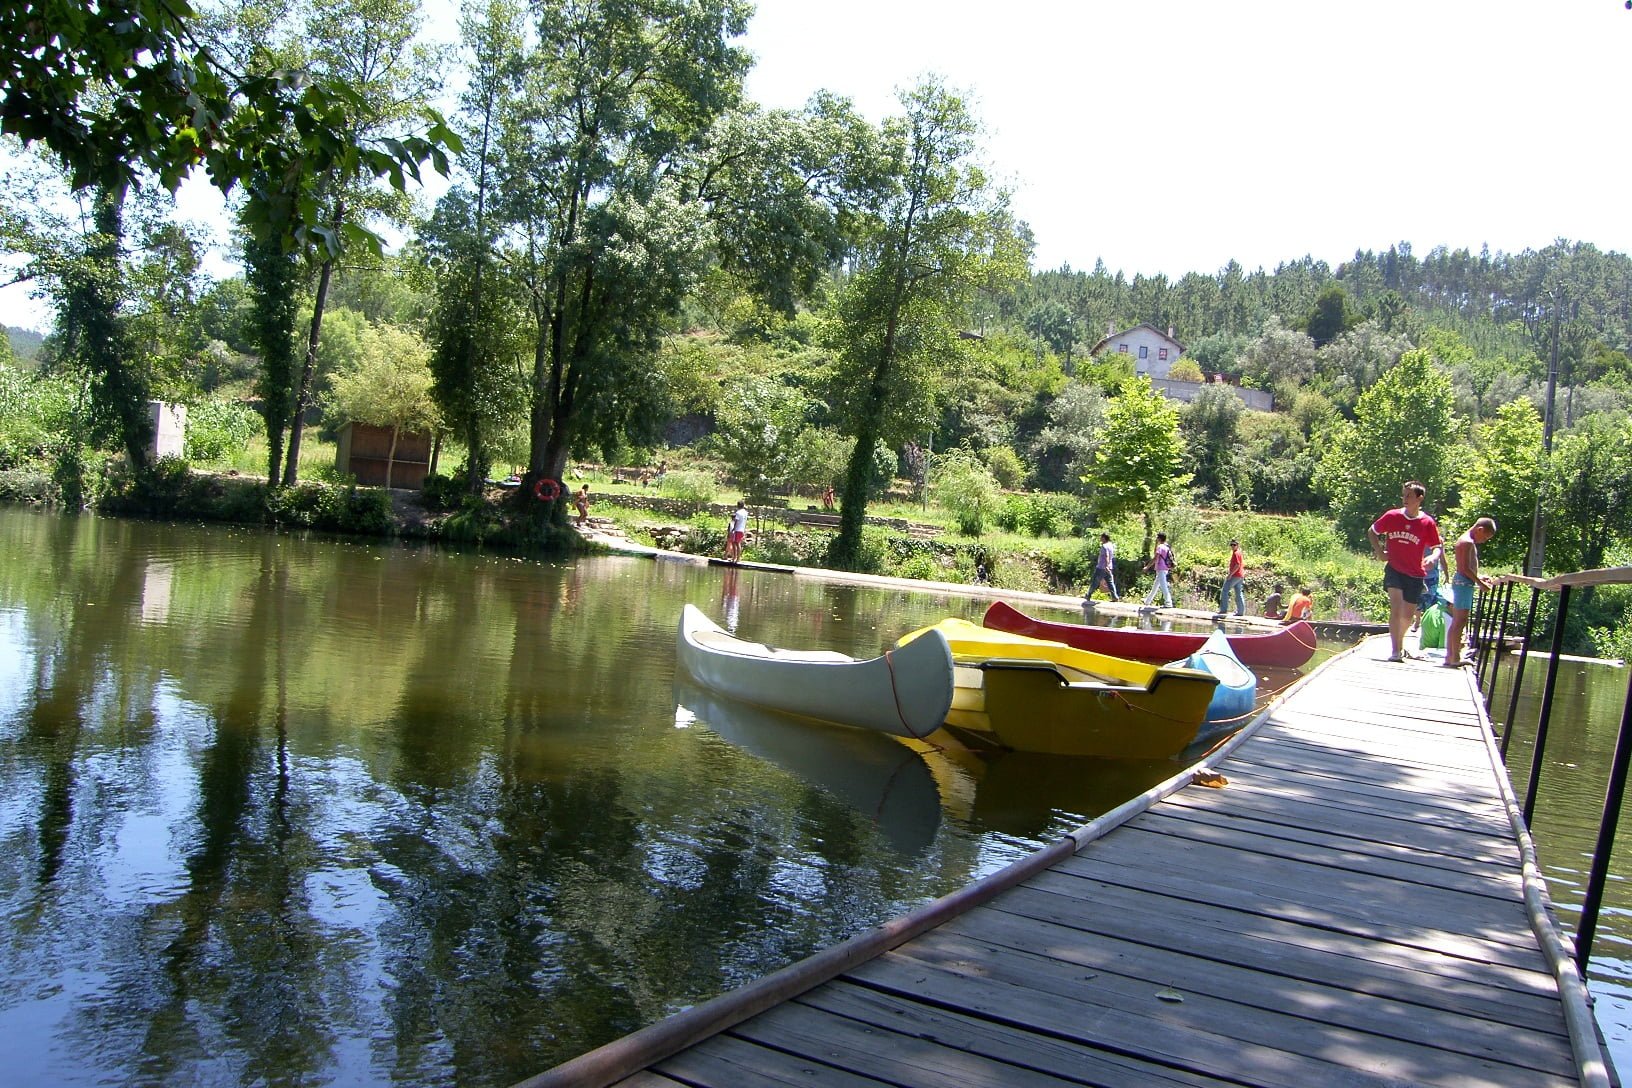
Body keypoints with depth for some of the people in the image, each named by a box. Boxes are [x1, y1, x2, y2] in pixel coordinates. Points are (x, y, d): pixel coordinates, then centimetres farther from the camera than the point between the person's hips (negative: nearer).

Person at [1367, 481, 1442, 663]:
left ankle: (1400, 643, 37)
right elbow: (1371, 532, 12)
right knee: (1396, 608, -19)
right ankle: (1395, 650, -21)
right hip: (1394, 569, -1)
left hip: (1415, 574, 1)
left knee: (1408, 615, 10)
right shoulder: (1392, 516, -3)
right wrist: (1379, 552, 0)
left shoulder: (1428, 523, -5)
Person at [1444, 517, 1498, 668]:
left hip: (1461, 582, 11)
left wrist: (1479, 576, 15)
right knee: (1461, 621, -10)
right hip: (1464, 583, -11)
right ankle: (1456, 657, -10)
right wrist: (1479, 582, -14)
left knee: (1456, 622, 11)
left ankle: (1450, 656, 14)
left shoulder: (1464, 540, 18)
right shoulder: (1468, 542, -14)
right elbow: (1465, 568, -19)